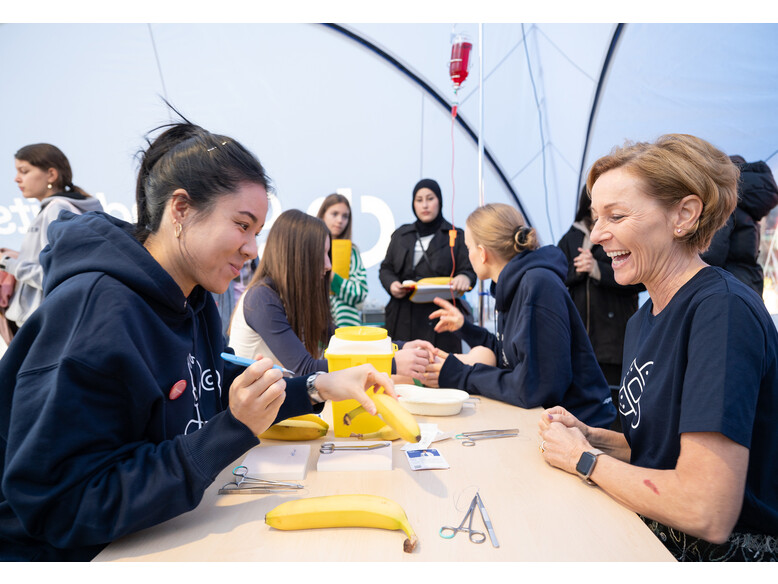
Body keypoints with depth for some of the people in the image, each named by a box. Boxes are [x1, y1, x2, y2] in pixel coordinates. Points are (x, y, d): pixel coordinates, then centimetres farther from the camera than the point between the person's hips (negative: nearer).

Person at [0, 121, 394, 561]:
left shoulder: (195, 302, 1)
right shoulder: (94, 310, -26)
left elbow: (217, 395, 12)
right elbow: (59, 508, -26)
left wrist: (319, 388, -3)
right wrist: (234, 430, -29)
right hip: (71, 555, -7)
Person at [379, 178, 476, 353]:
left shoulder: (456, 236, 11)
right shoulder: (401, 235, 19)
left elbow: (469, 271, 5)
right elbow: (386, 268, 19)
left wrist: (464, 278, -19)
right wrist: (391, 284, -4)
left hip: (440, 318, -2)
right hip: (403, 317, 3)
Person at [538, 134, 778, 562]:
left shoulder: (724, 311, -22)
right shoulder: (643, 319, 5)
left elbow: (706, 513, -28)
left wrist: (584, 459, -14)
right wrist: (590, 436, -3)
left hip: (720, 552, -7)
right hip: (651, 535, 7)